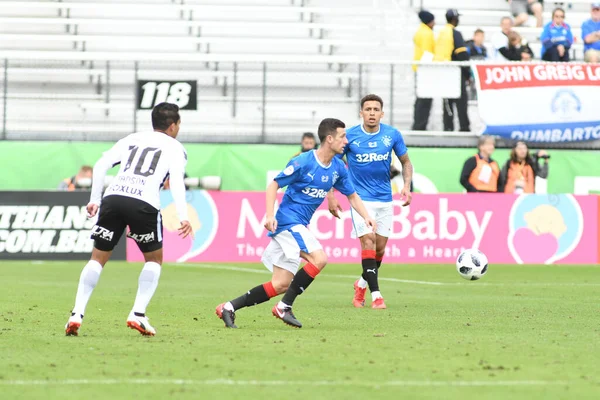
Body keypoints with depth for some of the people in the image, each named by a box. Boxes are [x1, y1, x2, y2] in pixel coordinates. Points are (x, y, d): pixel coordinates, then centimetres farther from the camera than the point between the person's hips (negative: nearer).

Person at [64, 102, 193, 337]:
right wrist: (183, 217, -9)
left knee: (98, 257, 14)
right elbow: (176, 180, -1)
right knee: (154, 258, 18)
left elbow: (101, 165, 18)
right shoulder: (175, 148, 16)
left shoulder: (131, 140, 28)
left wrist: (94, 200, 21)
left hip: (113, 198, 3)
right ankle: (138, 314, 5)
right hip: (144, 204, -3)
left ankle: (77, 314, 2)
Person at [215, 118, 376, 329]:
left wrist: (366, 217, 1)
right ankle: (284, 306, -16)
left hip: (299, 226, 8)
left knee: (281, 284, 3)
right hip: (288, 221, -8)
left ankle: (229, 307, 9)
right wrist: (269, 215, -21)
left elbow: (352, 195, 18)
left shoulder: (338, 168, 7)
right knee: (319, 258, -25)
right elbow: (273, 185, -10)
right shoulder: (303, 162, -14)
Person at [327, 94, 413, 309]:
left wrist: (407, 186, -5)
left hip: (385, 199, 3)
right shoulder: (349, 136, -9)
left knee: (380, 247, 6)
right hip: (361, 198, -3)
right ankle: (375, 295, -14)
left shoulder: (392, 135, -3)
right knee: (368, 241, -15)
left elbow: (406, 162, 11)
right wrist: (330, 196, -5)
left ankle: (362, 283, 32)